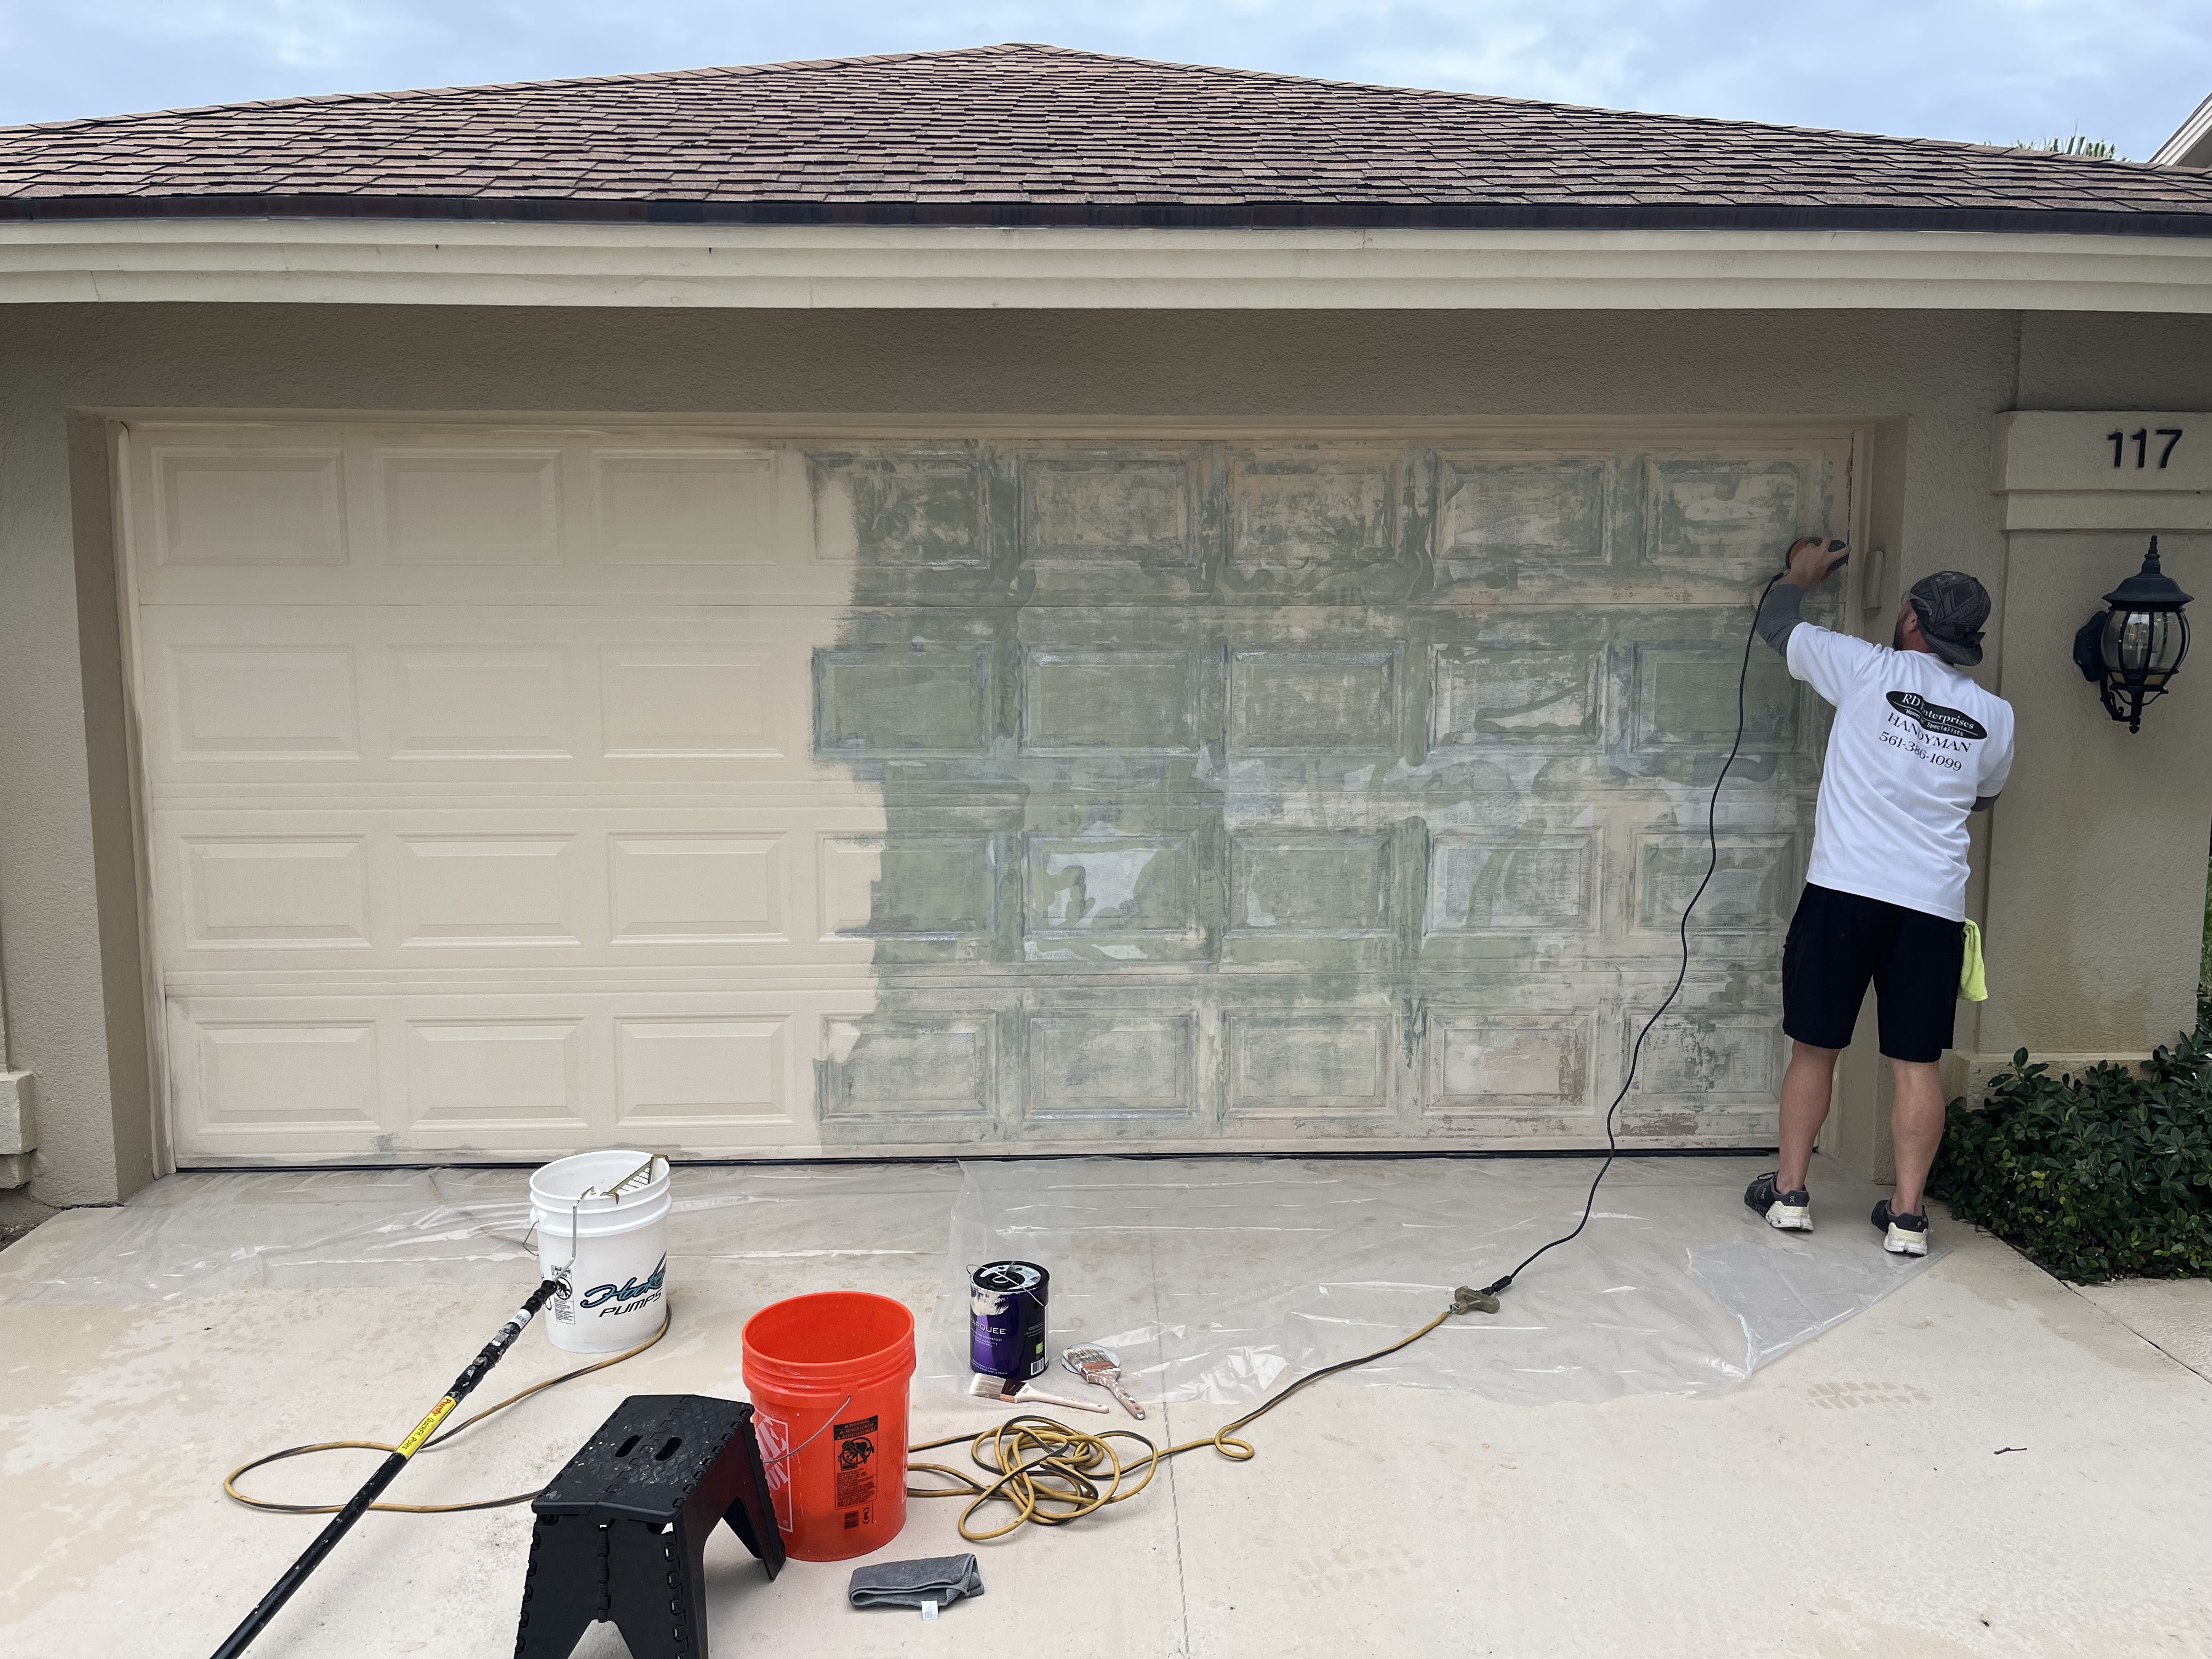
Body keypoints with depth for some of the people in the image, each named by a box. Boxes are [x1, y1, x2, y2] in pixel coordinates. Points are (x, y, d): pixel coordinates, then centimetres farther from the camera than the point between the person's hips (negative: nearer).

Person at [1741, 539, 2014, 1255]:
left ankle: (1789, 1191, 16)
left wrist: (1803, 572, 32)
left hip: (1843, 892, -2)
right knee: (1916, 1062, 7)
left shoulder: (1870, 670, -2)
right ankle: (1908, 1214, 11)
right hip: (1934, 906, 3)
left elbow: (1776, 622, 12)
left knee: (1814, 1047, 8)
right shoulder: (1995, 717, 8)